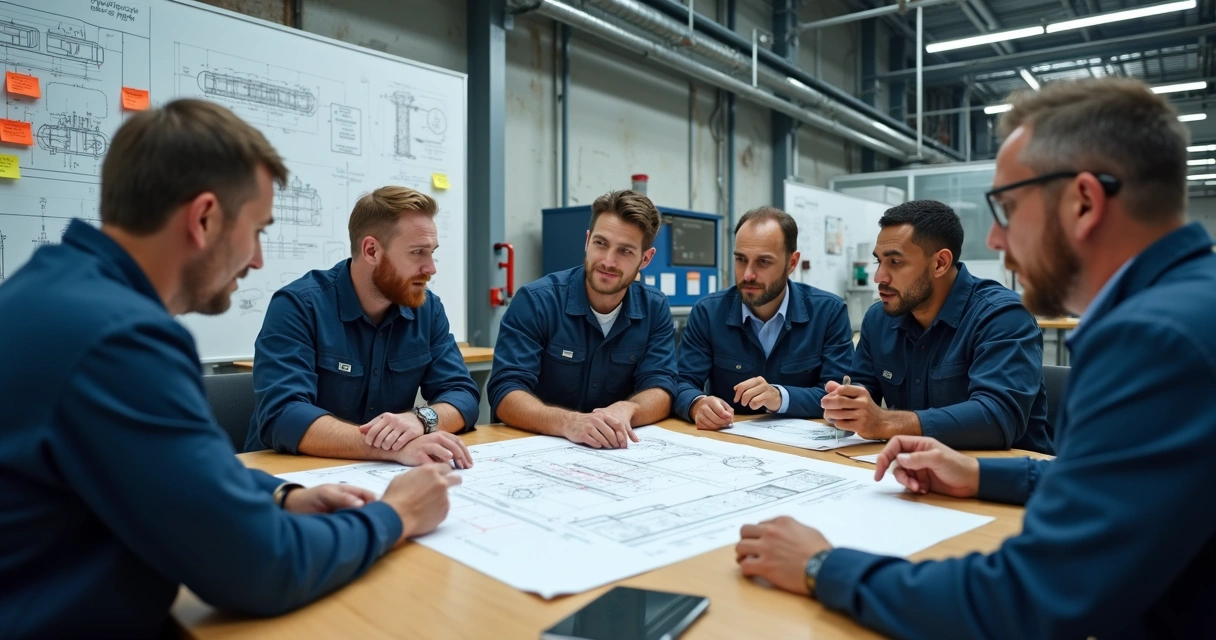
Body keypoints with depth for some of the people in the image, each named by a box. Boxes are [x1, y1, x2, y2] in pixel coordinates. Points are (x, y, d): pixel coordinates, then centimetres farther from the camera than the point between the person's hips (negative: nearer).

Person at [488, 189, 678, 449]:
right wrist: (569, 422, -36)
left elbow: (660, 391, -5)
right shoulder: (535, 301, -11)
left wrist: (625, 410, -27)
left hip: (617, 449, 2)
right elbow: (505, 394, -18)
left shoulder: (655, 309, 0)